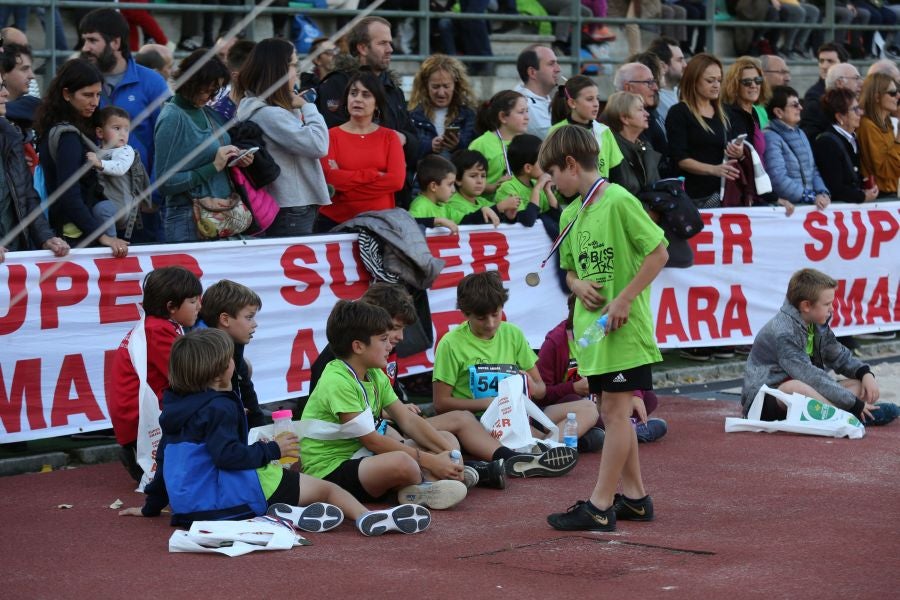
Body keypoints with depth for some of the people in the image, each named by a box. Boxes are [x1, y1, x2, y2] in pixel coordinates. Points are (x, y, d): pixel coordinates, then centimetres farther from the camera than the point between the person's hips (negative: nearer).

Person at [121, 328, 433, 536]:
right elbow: (227, 455, -24)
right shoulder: (219, 407, -12)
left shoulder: (173, 408, 15)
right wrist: (272, 450, -13)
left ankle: (278, 512, -10)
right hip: (223, 496, -8)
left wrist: (152, 506, 32)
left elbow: (164, 458, 23)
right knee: (327, 488, 1)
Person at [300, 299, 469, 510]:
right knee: (401, 463, -39)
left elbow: (408, 420, 6)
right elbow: (372, 440, -21)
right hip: (329, 472, -10)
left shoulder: (375, 375, 9)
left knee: (448, 440, 7)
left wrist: (449, 451, -8)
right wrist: (429, 461, -19)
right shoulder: (336, 382, -20)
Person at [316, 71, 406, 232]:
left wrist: (346, 180, -10)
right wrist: (374, 175, -12)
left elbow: (397, 180, -8)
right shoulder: (331, 135, 3)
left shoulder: (389, 137, 7)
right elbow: (329, 178, -12)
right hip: (334, 221, -1)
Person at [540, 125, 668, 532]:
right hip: (591, 326, 9)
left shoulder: (619, 201, -13)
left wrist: (624, 299, -17)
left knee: (616, 411, -6)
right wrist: (578, 285, -2)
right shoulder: (571, 215, 12)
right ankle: (634, 497, 22)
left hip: (623, 327, -9)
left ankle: (600, 506, -6)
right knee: (612, 413, 13)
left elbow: (659, 253, -14)